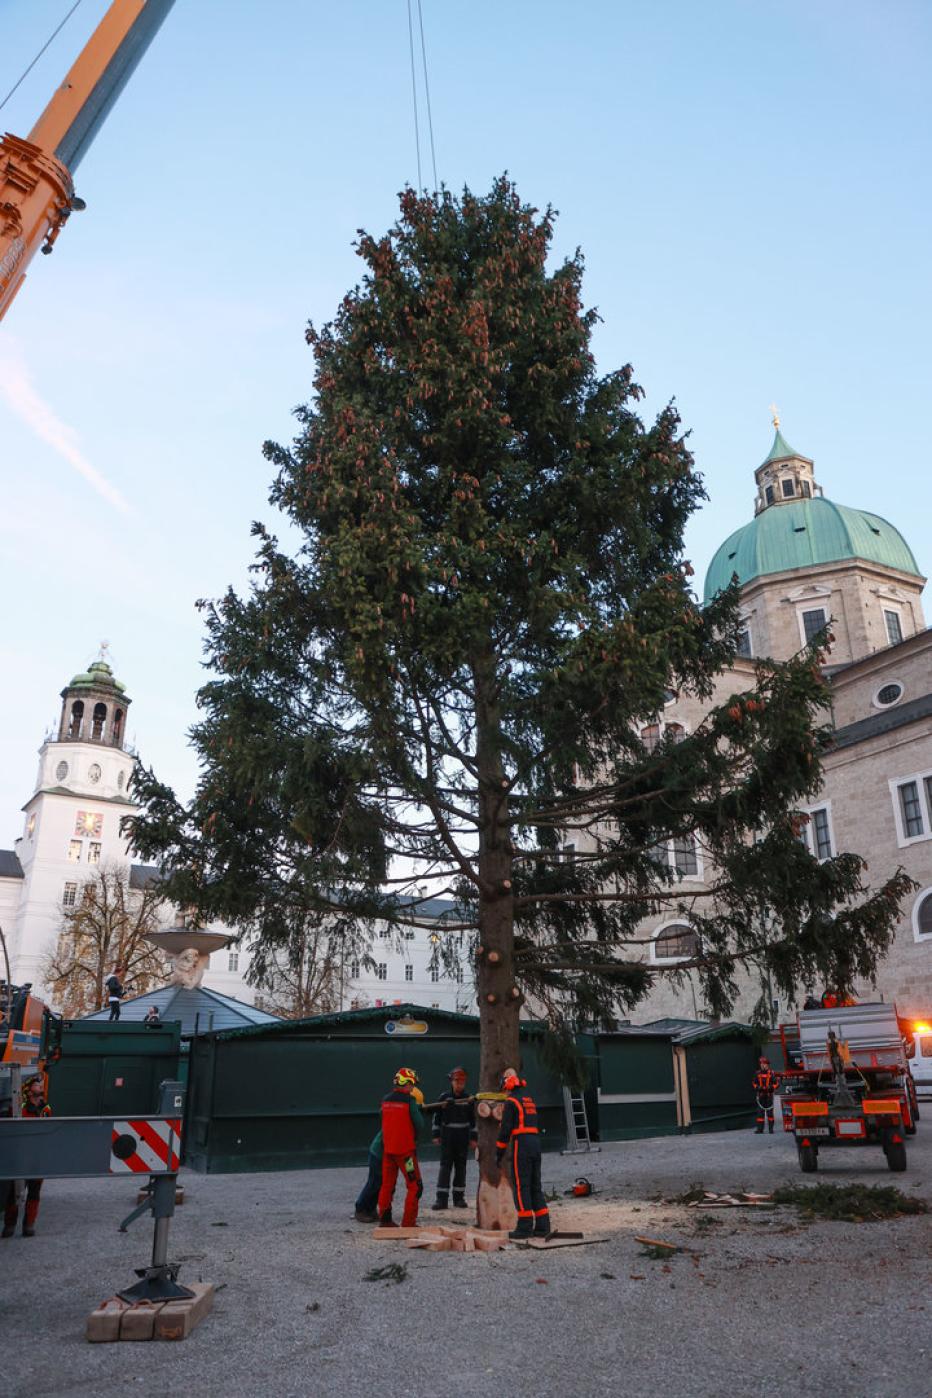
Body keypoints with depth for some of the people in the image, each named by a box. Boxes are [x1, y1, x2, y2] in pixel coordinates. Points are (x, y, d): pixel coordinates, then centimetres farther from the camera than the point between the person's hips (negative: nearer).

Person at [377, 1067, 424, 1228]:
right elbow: (419, 1124, -9)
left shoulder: (385, 1100, 2)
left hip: (387, 1147, 6)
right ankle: (408, 1222, 1)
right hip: (405, 1148, -6)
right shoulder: (409, 1100, -13)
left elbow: (385, 1122, 9)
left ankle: (385, 1219, 19)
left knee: (387, 1184, 16)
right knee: (415, 1186, 4)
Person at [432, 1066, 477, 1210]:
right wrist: (436, 1135, 1)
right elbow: (437, 1117, 4)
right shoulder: (444, 1097, -1)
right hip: (447, 1137, -1)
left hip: (463, 1138, 1)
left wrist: (474, 1138, 3)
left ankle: (459, 1198, 15)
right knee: (445, 1166, -5)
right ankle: (442, 1199, -3)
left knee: (461, 1167, 6)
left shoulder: (468, 1099, 2)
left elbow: (473, 1120, 6)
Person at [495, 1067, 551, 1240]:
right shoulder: (528, 1096, 15)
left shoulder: (511, 1101, -8)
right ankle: (542, 1226, 11)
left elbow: (505, 1129, -10)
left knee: (521, 1186, -2)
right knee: (535, 1186, 12)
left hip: (521, 1143, -7)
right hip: (536, 1141, 7)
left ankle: (525, 1227, -4)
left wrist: (499, 1153, -4)